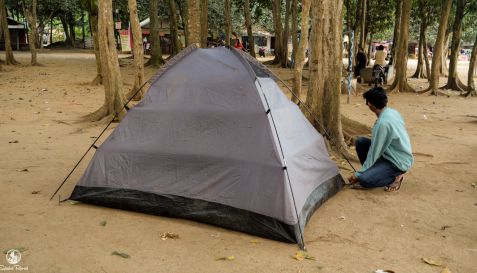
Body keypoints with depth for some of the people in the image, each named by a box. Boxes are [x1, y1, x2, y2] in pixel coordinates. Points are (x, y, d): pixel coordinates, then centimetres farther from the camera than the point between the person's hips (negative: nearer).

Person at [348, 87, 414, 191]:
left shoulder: (383, 122, -28)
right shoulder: (393, 112, 0)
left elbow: (375, 152, -21)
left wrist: (358, 174, -12)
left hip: (398, 163, -9)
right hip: (392, 155, 9)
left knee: (364, 180, -23)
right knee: (360, 142, 3)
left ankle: (394, 177, -2)